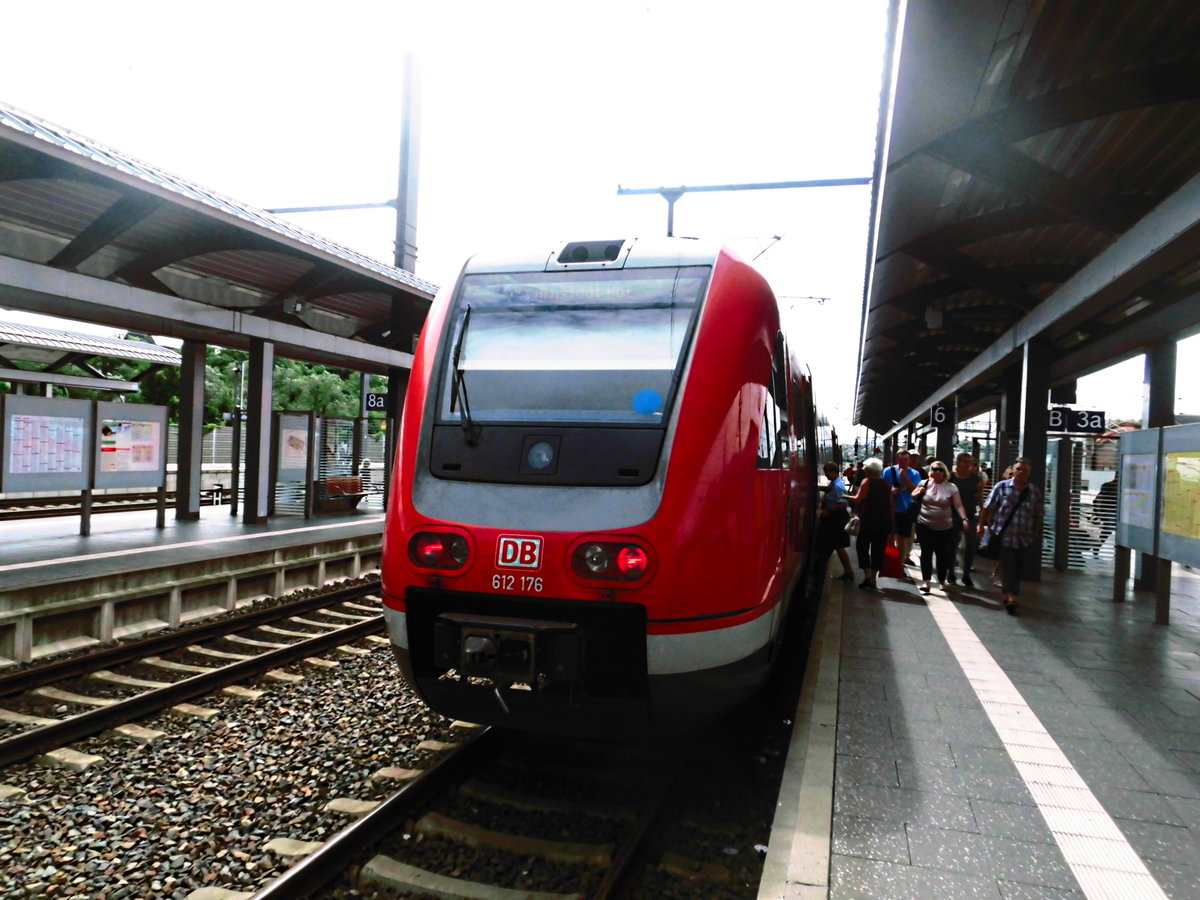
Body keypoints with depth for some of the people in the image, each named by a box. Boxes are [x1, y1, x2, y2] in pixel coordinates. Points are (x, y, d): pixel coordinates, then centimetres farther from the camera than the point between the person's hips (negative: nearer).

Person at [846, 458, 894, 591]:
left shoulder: (867, 481, -5)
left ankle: (868, 577, -11)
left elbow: (858, 499, -15)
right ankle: (873, 580, 11)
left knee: (862, 547, 2)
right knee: (878, 549, 9)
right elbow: (890, 505, 14)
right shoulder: (886, 484, 13)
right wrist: (891, 524, 17)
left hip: (869, 519, -6)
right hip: (884, 520, 6)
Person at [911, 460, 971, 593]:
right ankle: (925, 580, 5)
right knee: (926, 552, 0)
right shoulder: (924, 484, 0)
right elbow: (913, 496, 15)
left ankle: (941, 580, 26)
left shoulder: (951, 487, -4)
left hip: (945, 528, 0)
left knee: (943, 554, 7)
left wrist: (964, 519, -25)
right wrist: (918, 493, -8)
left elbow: (958, 505, -10)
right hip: (925, 526, 0)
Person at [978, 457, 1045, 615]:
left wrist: (1035, 533, 9)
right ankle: (1010, 596, -2)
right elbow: (988, 508, 0)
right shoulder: (1002, 487, -4)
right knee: (1007, 566, -4)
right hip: (1005, 536, -3)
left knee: (1018, 568, 10)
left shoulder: (1035, 491, 3)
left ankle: (1009, 595, 24)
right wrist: (982, 525, 0)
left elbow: (1039, 515, 10)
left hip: (1025, 538, 3)